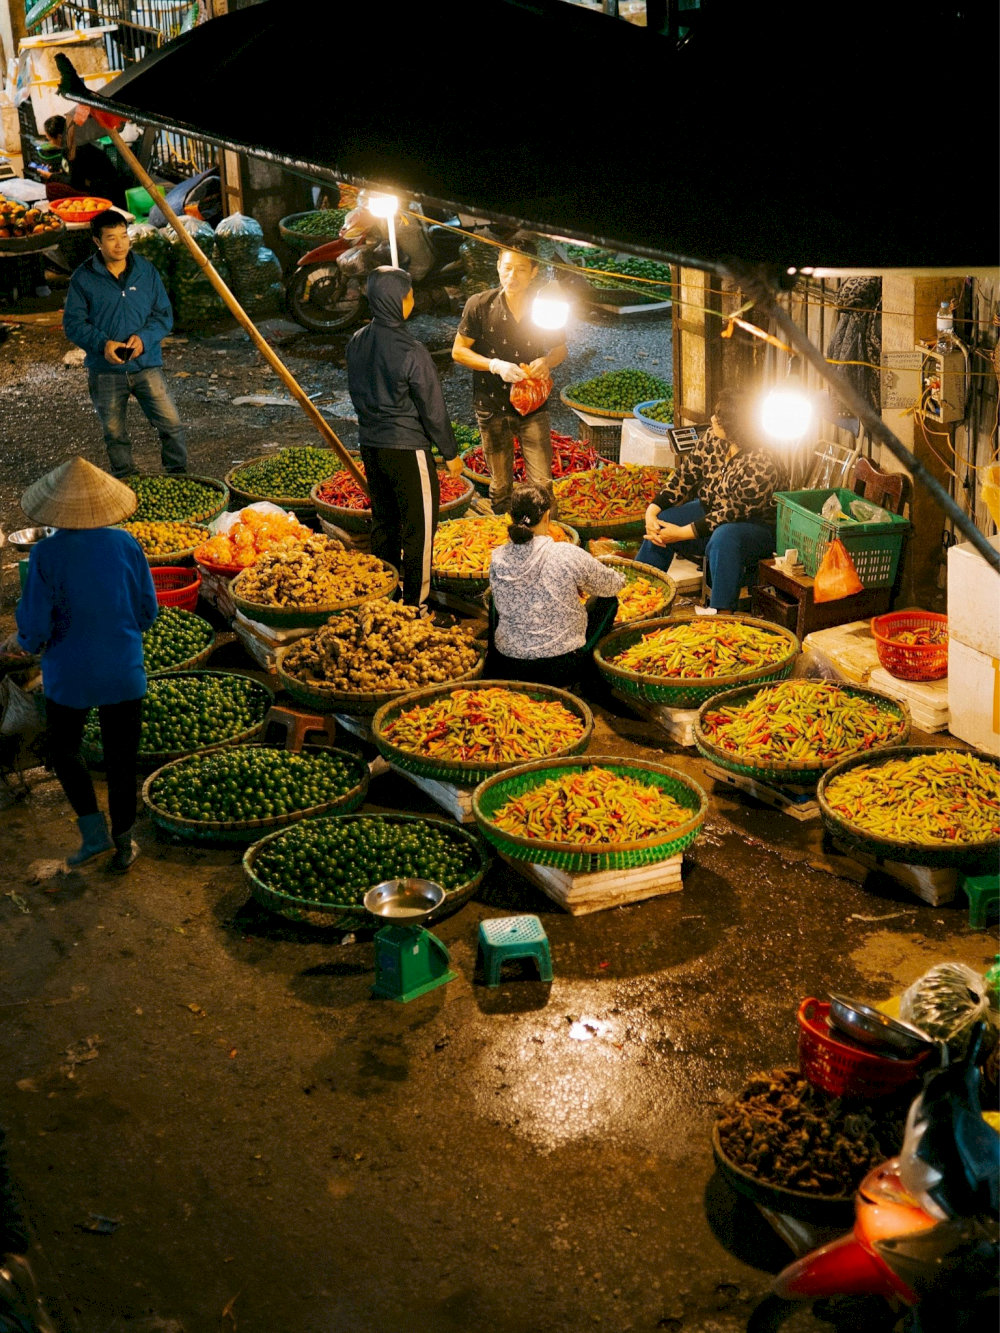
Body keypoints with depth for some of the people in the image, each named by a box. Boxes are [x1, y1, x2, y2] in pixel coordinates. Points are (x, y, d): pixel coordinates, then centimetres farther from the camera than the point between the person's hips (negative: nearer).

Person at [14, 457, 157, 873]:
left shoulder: (46, 555, -20)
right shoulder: (126, 544, -12)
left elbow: (34, 626, -15)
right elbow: (147, 612, -2)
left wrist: (29, 643, 8)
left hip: (68, 677, -2)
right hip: (124, 674, 2)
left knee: (64, 750, 24)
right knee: (121, 760, 17)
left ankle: (94, 833, 18)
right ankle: (122, 845, 29)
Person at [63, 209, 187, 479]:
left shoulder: (146, 271, 2)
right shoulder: (83, 278, -3)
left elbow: (164, 315, 3)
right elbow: (73, 323, -3)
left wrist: (144, 337, -15)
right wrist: (102, 343, -19)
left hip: (146, 365, 1)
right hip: (105, 371, 0)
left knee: (171, 425, -7)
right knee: (115, 434, 10)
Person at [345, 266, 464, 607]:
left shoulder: (356, 343, -1)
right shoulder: (410, 352, -22)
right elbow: (432, 408, -15)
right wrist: (451, 453, -4)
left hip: (370, 445, 7)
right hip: (407, 449, -7)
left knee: (383, 522, 19)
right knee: (418, 527, 5)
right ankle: (415, 603, 12)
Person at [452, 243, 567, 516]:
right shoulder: (480, 305, -8)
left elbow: (560, 349, 10)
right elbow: (458, 351, -3)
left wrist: (547, 362, -14)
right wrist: (495, 365, -19)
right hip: (492, 407, 0)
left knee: (541, 483, -6)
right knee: (500, 486, 11)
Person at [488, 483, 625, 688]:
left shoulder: (497, 559, -6)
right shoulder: (567, 555, -16)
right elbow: (615, 584, 1)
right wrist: (579, 585, 25)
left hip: (506, 669, 3)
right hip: (561, 670, -3)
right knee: (609, 601, 19)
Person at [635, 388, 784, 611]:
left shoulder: (760, 467, -30)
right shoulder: (713, 438, -9)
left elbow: (731, 515, -27)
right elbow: (685, 474, -3)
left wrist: (682, 533, -26)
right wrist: (652, 510, -14)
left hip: (756, 527, -8)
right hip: (710, 511, 8)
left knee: (723, 537, -39)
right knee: (660, 525, -8)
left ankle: (721, 615, -34)